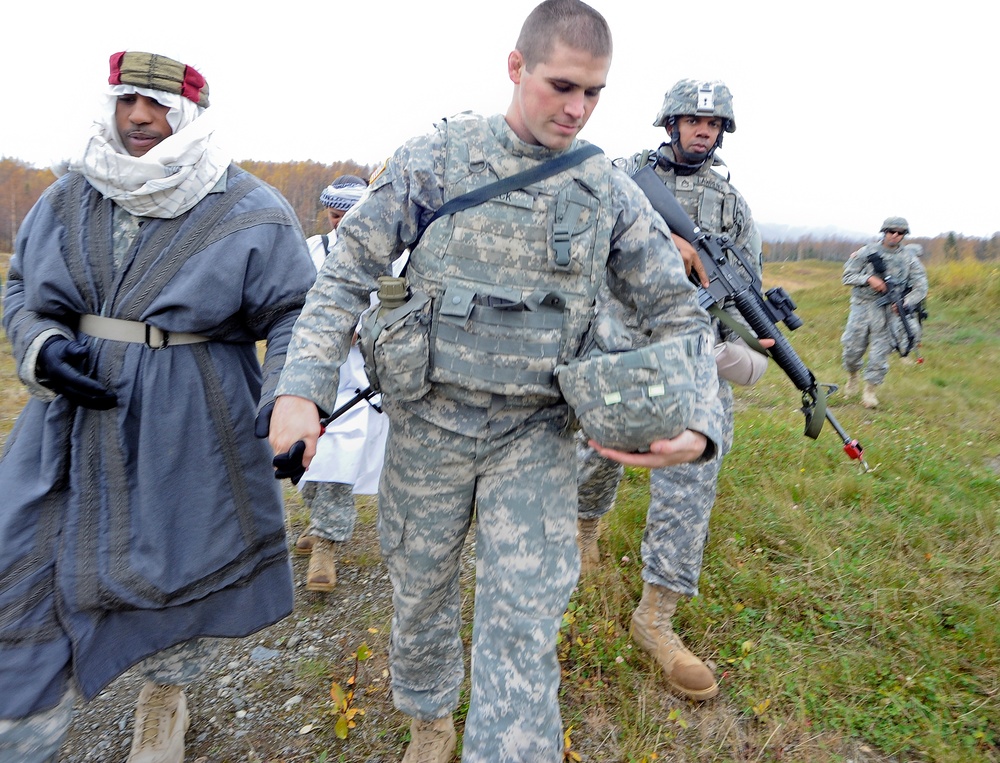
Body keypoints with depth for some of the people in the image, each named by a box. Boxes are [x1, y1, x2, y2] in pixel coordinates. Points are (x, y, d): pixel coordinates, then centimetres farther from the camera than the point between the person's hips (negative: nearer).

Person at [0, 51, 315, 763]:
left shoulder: (250, 212, -8)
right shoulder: (68, 197, 6)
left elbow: (294, 316, -6)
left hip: (189, 437, -3)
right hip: (72, 428, 4)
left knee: (190, 571, 12)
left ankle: (167, 694, 44)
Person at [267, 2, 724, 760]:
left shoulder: (612, 193, 0)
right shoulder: (435, 158, -6)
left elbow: (677, 310, 3)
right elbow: (347, 275, -4)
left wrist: (699, 423, -14)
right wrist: (302, 388, -17)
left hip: (537, 435, 0)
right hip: (429, 422, 0)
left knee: (524, 624, -3)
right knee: (421, 591, 18)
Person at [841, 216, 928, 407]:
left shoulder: (909, 260, 6)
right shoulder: (867, 252, 3)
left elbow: (920, 288, 4)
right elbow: (847, 275, 0)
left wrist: (905, 303, -14)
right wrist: (869, 278, -16)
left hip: (889, 312, 0)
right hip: (862, 307, 0)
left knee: (880, 353, 0)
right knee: (852, 349, 3)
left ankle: (871, 390, 12)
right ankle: (853, 376, 32)